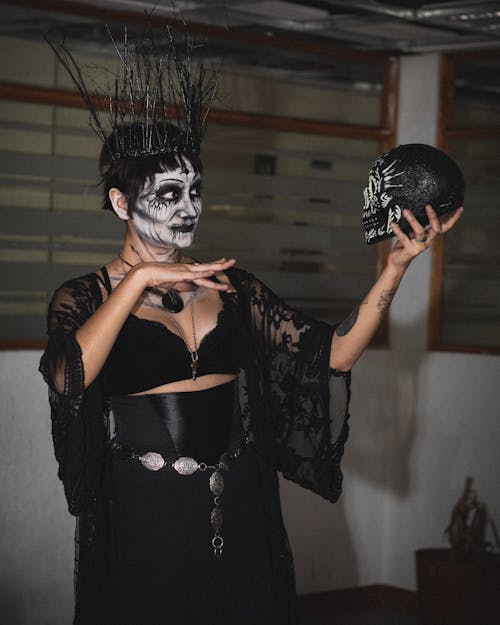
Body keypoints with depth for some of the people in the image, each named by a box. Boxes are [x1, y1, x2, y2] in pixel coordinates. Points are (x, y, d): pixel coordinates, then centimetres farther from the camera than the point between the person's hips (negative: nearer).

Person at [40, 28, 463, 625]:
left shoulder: (231, 286, 7)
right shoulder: (83, 297, -3)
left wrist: (397, 266, -11)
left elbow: (333, 354, -1)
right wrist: (139, 279, -23)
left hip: (238, 516, 4)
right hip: (145, 520, -3)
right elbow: (67, 379, -25)